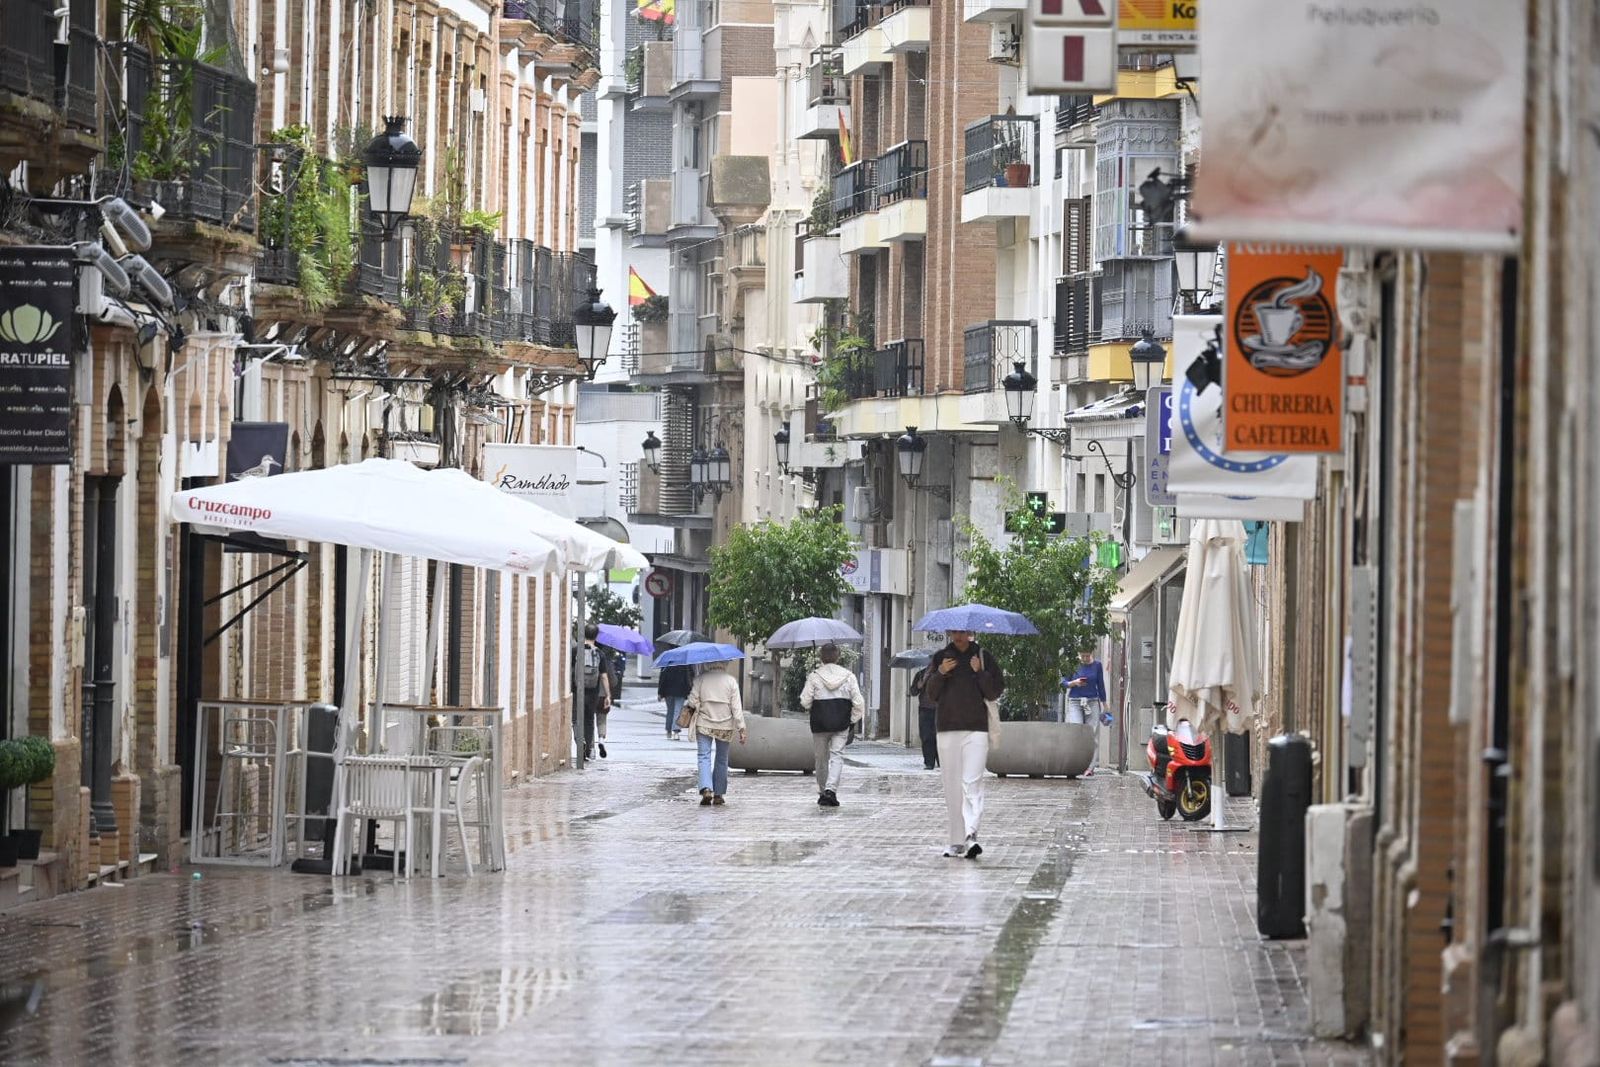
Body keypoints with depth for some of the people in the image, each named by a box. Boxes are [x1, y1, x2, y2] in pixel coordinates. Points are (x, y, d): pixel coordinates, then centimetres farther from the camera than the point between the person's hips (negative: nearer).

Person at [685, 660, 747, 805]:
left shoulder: (700, 680, -4)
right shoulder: (731, 681, -3)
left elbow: (692, 702, -6)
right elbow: (736, 707, -6)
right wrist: (741, 729, -3)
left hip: (704, 725, -1)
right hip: (725, 727, 1)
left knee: (704, 757, -2)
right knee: (721, 760, 13)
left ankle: (706, 789, -23)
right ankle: (718, 794, 17)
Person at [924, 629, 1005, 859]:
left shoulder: (983, 657, 7)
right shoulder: (940, 657, 12)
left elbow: (995, 692, 3)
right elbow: (931, 693, 9)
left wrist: (980, 673, -11)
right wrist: (940, 674, -8)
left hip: (976, 729, -3)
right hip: (947, 728, 3)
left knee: (972, 783, -15)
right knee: (952, 786, 4)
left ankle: (971, 835, -25)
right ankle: (957, 841, 9)